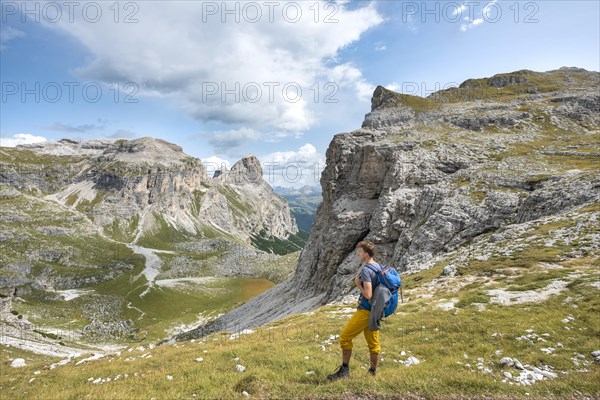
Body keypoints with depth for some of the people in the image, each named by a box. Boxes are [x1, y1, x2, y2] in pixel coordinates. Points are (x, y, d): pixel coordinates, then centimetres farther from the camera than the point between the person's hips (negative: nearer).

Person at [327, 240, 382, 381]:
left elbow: (368, 294, -25)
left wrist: (358, 284, -11)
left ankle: (344, 370, 7)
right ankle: (373, 371, 24)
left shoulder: (365, 270, -19)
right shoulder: (379, 267, 8)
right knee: (373, 342, 15)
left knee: (345, 337, 0)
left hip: (365, 311, -9)